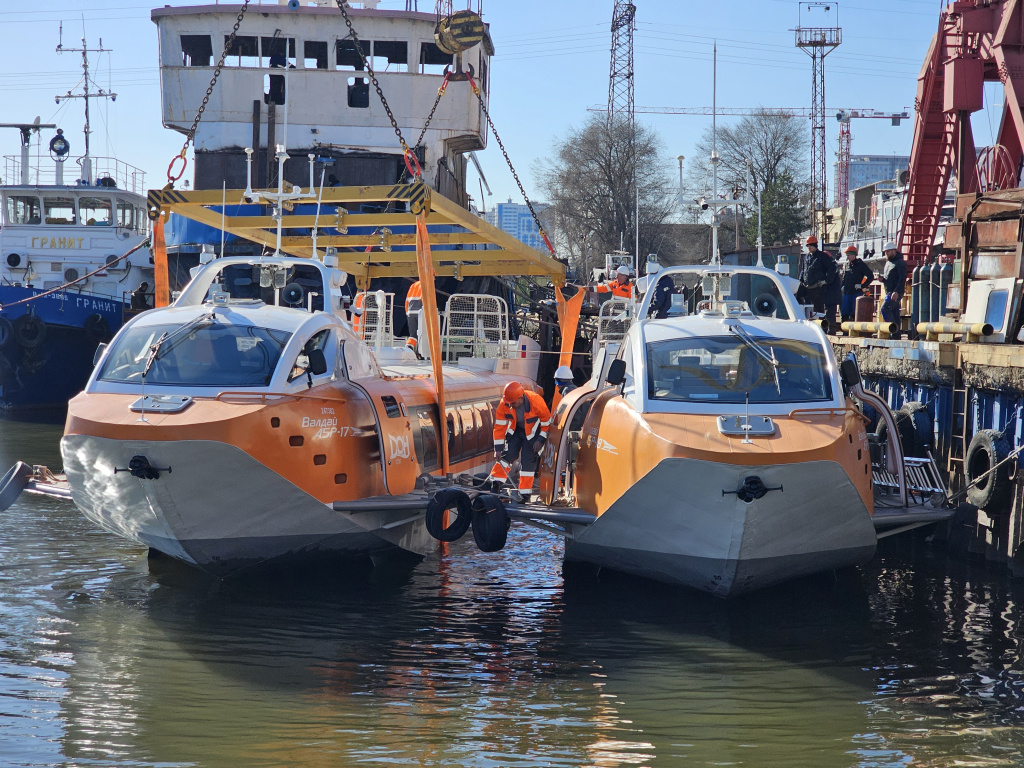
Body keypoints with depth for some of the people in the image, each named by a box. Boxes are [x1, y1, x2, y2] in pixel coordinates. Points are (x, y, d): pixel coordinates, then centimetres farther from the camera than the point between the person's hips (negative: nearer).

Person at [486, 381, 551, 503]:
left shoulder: (536, 401, -34)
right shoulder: (504, 405, -24)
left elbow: (547, 421, -18)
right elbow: (499, 427, -15)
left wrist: (541, 440, -17)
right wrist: (498, 449, -15)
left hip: (533, 432, -3)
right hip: (515, 430, 3)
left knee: (528, 460, -8)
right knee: (508, 454, -9)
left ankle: (525, 493, -2)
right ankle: (495, 482, -2)